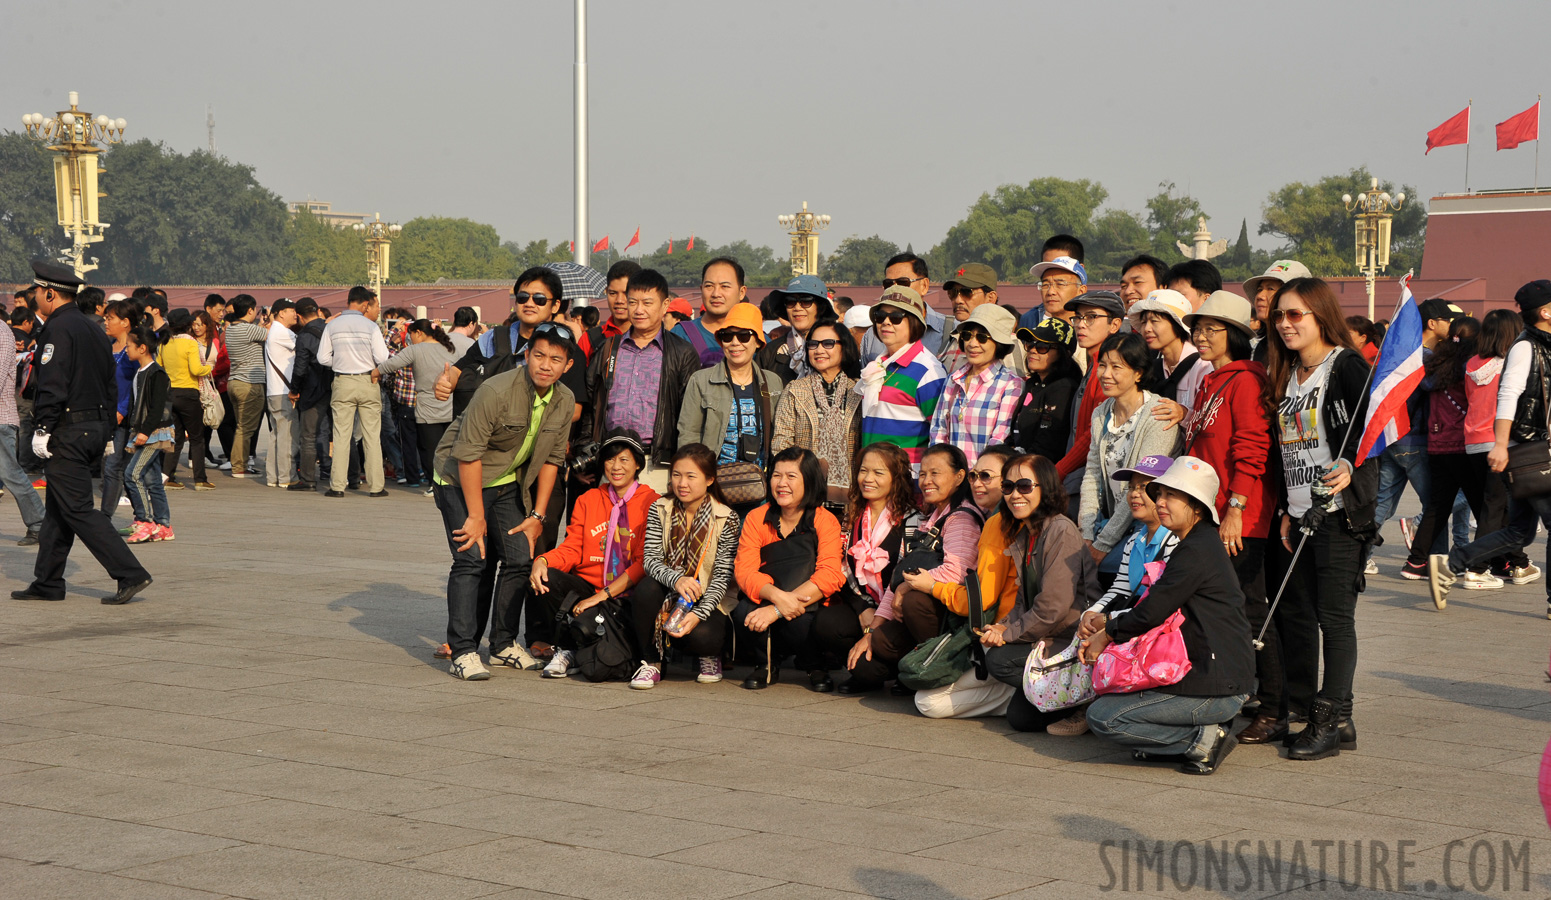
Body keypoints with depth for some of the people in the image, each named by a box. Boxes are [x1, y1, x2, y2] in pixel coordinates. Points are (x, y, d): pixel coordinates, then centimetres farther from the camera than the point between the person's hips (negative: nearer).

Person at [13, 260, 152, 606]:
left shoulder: (58, 329, -14)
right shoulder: (95, 330, 15)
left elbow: (52, 385, -21)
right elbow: (111, 386, 17)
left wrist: (42, 429, -17)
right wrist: (105, 430, 19)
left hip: (67, 431, -9)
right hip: (96, 428, 9)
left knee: (77, 510, -6)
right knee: (57, 508, 15)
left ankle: (130, 574, -12)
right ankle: (47, 583, 20)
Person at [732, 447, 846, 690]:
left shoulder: (825, 521, -7)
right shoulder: (756, 519, 1)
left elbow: (829, 576, -21)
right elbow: (743, 571, -11)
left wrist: (777, 610, -30)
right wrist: (777, 596, -33)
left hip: (808, 609, -2)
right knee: (743, 613, -30)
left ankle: (816, 667, -1)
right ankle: (767, 665, 2)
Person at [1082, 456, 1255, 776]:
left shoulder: (1196, 551, -16)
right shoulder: (1201, 544, 16)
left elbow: (1152, 612, -17)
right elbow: (1155, 608, 17)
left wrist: (1108, 634, 0)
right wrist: (1109, 628, 5)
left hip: (1215, 688, -11)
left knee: (1102, 717, -12)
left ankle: (1202, 739, -8)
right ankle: (1205, 728, 11)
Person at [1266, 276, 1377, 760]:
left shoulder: (1347, 366, -7)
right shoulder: (1286, 375, 16)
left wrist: (1349, 466, -35)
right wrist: (1286, 511, 14)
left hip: (1341, 511, -8)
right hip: (1301, 513, 8)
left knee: (1334, 614, -7)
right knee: (1293, 611, 11)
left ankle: (1335, 719, -3)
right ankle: (1299, 708, 22)